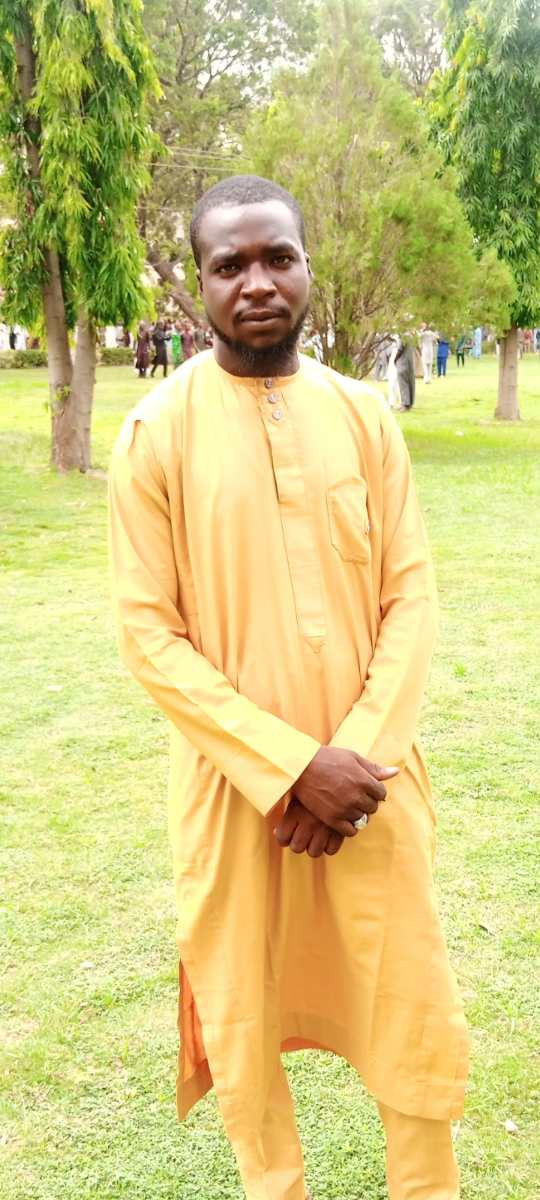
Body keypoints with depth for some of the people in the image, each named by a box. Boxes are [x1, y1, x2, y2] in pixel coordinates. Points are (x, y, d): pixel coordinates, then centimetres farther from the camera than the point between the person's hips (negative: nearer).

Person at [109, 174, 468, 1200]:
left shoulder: (364, 416, 1)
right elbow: (149, 633, -10)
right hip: (234, 782, -2)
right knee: (242, 1016, 12)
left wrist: (360, 755, -12)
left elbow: (412, 596, 1)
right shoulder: (157, 431, -7)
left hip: (369, 771, 2)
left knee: (413, 1007, 10)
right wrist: (291, 765, -16)